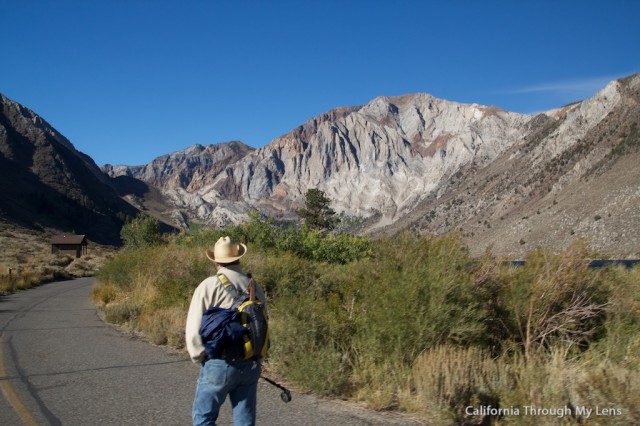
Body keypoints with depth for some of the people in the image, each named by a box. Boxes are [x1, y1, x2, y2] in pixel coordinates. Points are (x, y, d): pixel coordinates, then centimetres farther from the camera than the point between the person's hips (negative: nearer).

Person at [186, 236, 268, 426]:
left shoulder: (209, 286, -9)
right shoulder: (255, 287, 3)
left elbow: (194, 329, -9)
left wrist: (199, 357, 7)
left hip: (219, 363, -4)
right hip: (251, 365, 4)